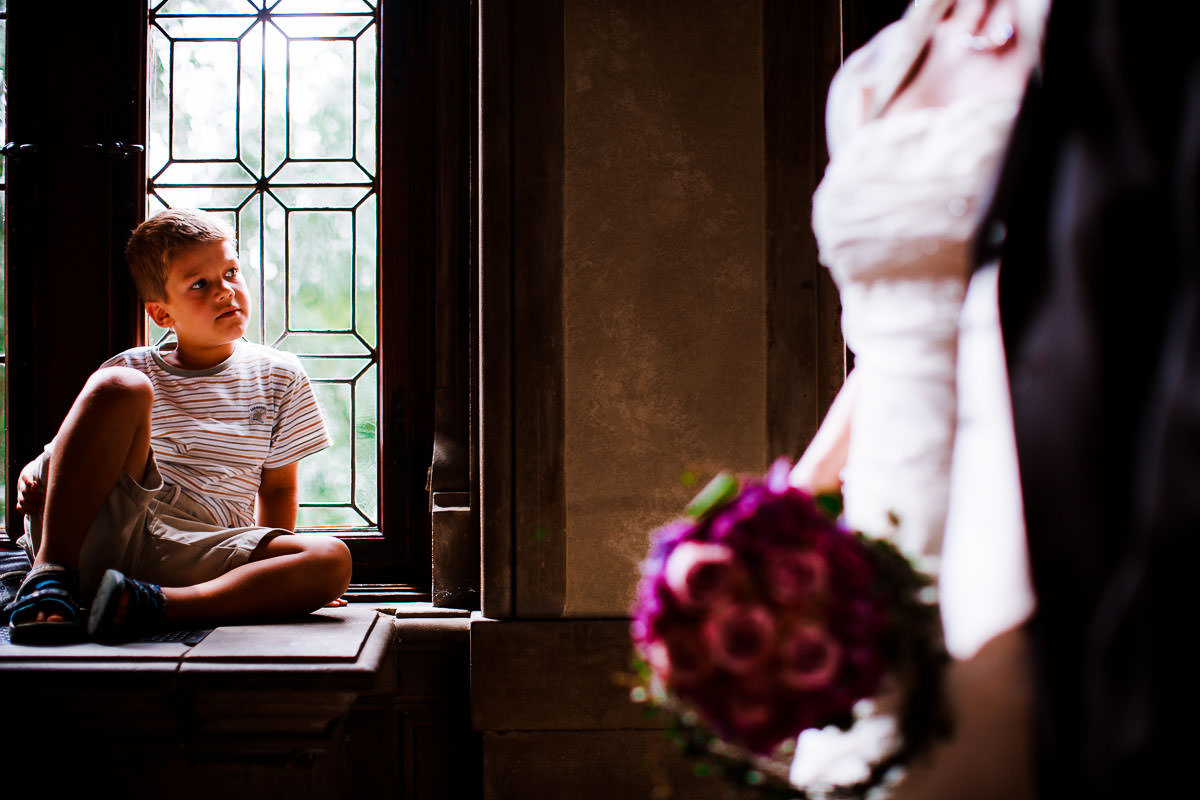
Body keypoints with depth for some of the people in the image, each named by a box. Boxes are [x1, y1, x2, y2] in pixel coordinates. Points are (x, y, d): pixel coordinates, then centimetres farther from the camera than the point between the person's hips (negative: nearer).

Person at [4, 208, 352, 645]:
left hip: (191, 558, 1)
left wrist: (272, 576, 7)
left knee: (332, 562, -25)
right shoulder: (129, 370, 14)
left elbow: (277, 486, 19)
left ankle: (155, 603, -37)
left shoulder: (279, 377, 16)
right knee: (119, 387, -24)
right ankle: (50, 575, -28)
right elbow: (62, 456, 17)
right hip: (87, 536, -1)